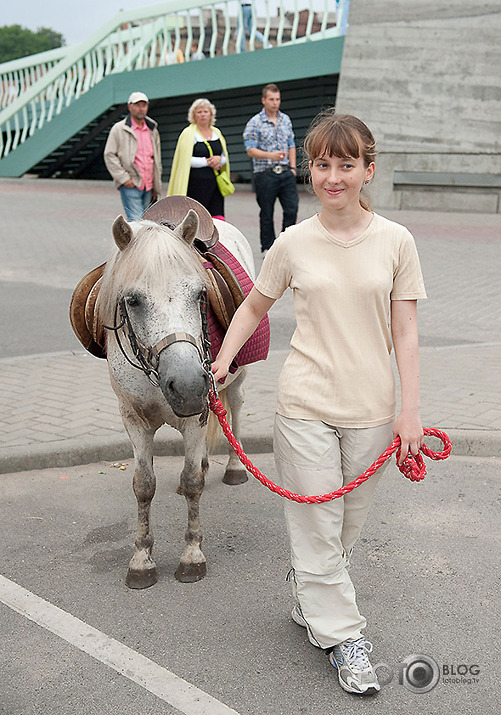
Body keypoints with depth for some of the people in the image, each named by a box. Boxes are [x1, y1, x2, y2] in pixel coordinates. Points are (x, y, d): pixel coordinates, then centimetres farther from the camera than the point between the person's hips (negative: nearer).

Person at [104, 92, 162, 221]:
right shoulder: (119, 129, 1)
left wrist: (156, 187, 17)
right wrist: (124, 178, -12)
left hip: (148, 187, 6)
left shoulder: (153, 130, 16)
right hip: (130, 185, -6)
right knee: (136, 221, -16)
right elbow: (109, 155, -3)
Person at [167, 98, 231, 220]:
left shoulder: (216, 132, 17)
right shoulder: (188, 134, -1)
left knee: (218, 218, -5)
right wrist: (207, 162, -10)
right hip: (196, 182, -5)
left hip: (215, 182, 5)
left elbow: (225, 157, 20)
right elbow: (185, 160, -11)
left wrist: (219, 159, -4)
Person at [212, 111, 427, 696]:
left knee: (347, 524, 14)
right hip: (305, 406, -1)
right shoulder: (293, 244, -2)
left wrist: (410, 411, -4)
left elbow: (405, 333, -1)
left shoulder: (395, 242, -2)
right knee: (316, 523, 4)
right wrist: (221, 361, 0)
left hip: (371, 408, 1)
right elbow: (254, 306, 12)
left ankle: (309, 601, 39)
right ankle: (343, 635, 20)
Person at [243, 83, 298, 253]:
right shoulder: (254, 122, -4)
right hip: (265, 174, -4)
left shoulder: (286, 120, 13)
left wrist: (292, 167, 7)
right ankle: (268, 248, 16)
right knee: (267, 213, 4)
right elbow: (250, 150, -10)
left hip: (286, 173, 4)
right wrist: (270, 155, -24)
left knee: (292, 209, -2)